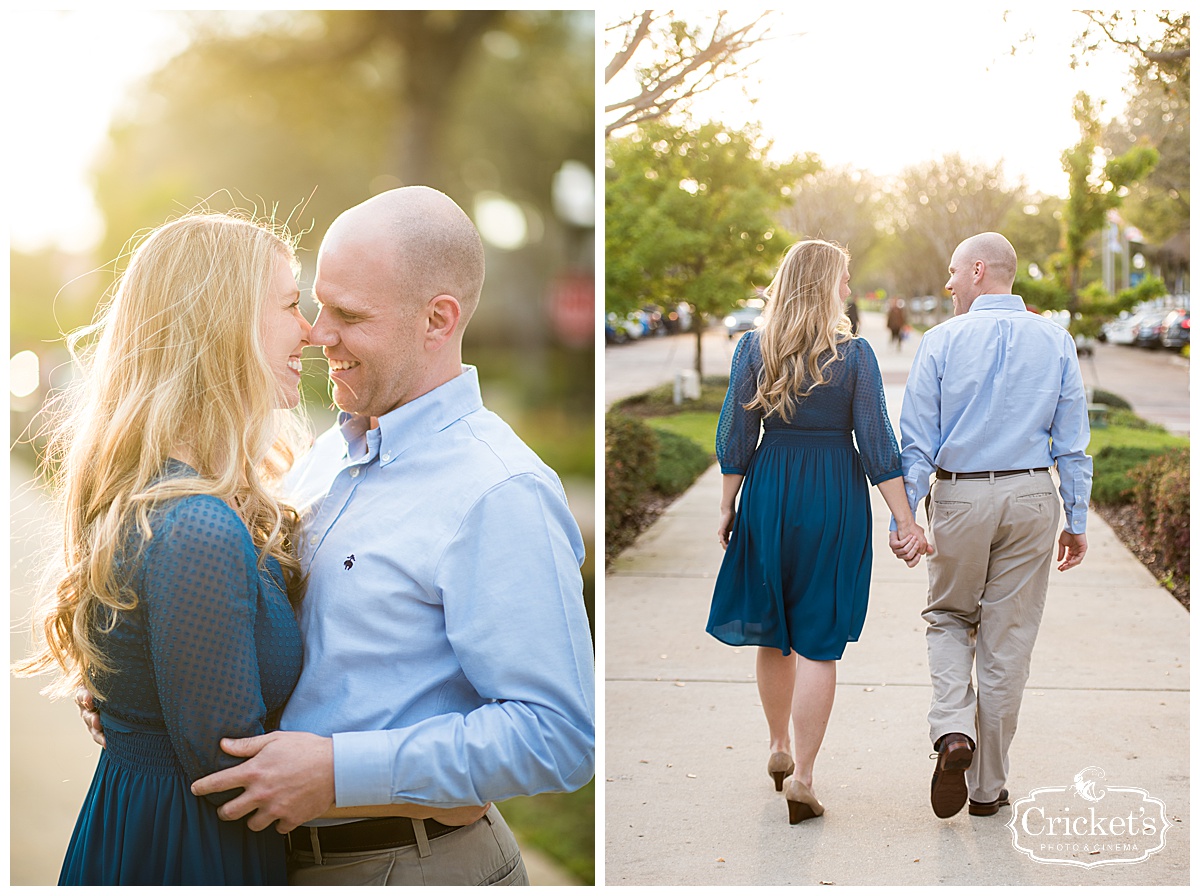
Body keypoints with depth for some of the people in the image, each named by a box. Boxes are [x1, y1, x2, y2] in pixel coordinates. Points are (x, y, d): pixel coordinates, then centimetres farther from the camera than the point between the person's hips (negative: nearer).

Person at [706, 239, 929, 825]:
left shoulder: (753, 348, -1)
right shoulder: (854, 354, -6)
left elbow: (736, 436, 1)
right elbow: (876, 443, -8)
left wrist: (727, 507, 10)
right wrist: (905, 521, -5)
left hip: (768, 491, 3)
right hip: (836, 497, -2)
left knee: (772, 632, 19)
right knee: (818, 642, 2)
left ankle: (779, 749, 34)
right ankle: (801, 776, -1)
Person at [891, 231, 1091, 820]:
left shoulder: (943, 340, -4)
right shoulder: (1055, 341, 3)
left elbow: (917, 440, -5)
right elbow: (1071, 441, 3)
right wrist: (1077, 521, 8)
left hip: (959, 496, -1)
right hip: (1031, 495, 2)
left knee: (949, 617, 19)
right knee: (1007, 640, 8)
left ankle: (954, 730, -6)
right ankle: (987, 787, 16)